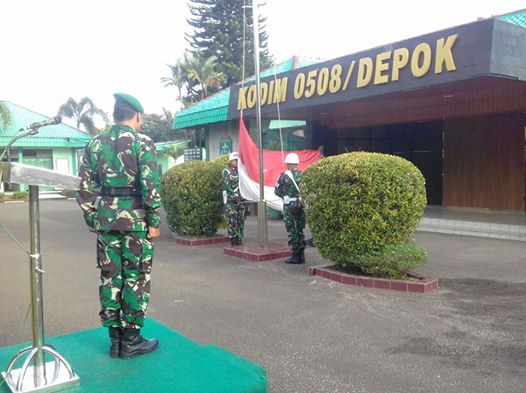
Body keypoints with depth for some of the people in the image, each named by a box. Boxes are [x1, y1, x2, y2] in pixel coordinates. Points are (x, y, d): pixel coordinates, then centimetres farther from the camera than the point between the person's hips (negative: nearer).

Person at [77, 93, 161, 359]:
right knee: (136, 278, 4)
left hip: (105, 219, 5)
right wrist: (154, 222, -7)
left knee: (110, 278, 11)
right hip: (135, 219, -5)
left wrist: (92, 220, 15)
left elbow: (85, 187, 8)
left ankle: (115, 339, 19)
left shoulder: (95, 144, 9)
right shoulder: (142, 143, -6)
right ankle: (131, 340, 11)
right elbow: (150, 185, -13)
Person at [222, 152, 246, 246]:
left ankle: (239, 241, 15)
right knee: (233, 222, -6)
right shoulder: (227, 171, -1)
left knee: (241, 221, 6)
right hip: (231, 200, -5)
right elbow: (226, 185, -10)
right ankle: (233, 242, 1)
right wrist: (234, 194, -20)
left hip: (241, 200, 5)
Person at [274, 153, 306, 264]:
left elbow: (277, 191, -1)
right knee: (300, 230, 14)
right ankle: (301, 256, 18)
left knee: (292, 231, 2)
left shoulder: (285, 175, -7)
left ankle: (295, 256, 3)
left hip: (289, 206, -4)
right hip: (302, 205, 4)